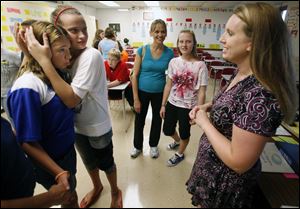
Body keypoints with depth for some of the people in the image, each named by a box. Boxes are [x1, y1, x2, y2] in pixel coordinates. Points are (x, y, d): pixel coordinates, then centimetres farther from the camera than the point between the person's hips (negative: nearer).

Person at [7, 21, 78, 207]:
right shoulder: (28, 87, -28)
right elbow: (28, 142, -25)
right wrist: (59, 173, -24)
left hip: (68, 151, 7)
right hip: (51, 163, -7)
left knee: (72, 194, 29)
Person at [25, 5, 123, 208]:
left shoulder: (91, 55, -26)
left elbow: (71, 99, -33)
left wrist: (44, 60, -35)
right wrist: (30, 53, -15)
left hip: (97, 126, -6)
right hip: (77, 125, 6)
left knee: (105, 163, 17)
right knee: (88, 161, 26)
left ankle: (115, 191, 46)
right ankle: (97, 187, 55)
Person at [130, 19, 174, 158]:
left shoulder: (169, 53, -7)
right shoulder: (142, 50, -11)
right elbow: (135, 75, -10)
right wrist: (136, 99, -12)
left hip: (160, 93, 1)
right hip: (142, 92, -1)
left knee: (157, 120, 18)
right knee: (139, 120, 14)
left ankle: (153, 145, 44)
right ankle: (137, 146, 39)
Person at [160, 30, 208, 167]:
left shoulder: (200, 65, -15)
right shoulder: (173, 62, -4)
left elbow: (201, 92, -13)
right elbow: (168, 85, 1)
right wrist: (163, 105, 2)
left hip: (188, 106, -4)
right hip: (172, 103, 4)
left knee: (184, 132, 15)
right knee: (167, 130, 17)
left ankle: (180, 154, 45)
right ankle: (177, 141, 53)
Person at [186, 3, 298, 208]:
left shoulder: (259, 94, -34)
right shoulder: (243, 74, -5)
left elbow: (239, 162, -30)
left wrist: (204, 121, -22)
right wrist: (209, 106, -4)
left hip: (226, 180, -8)